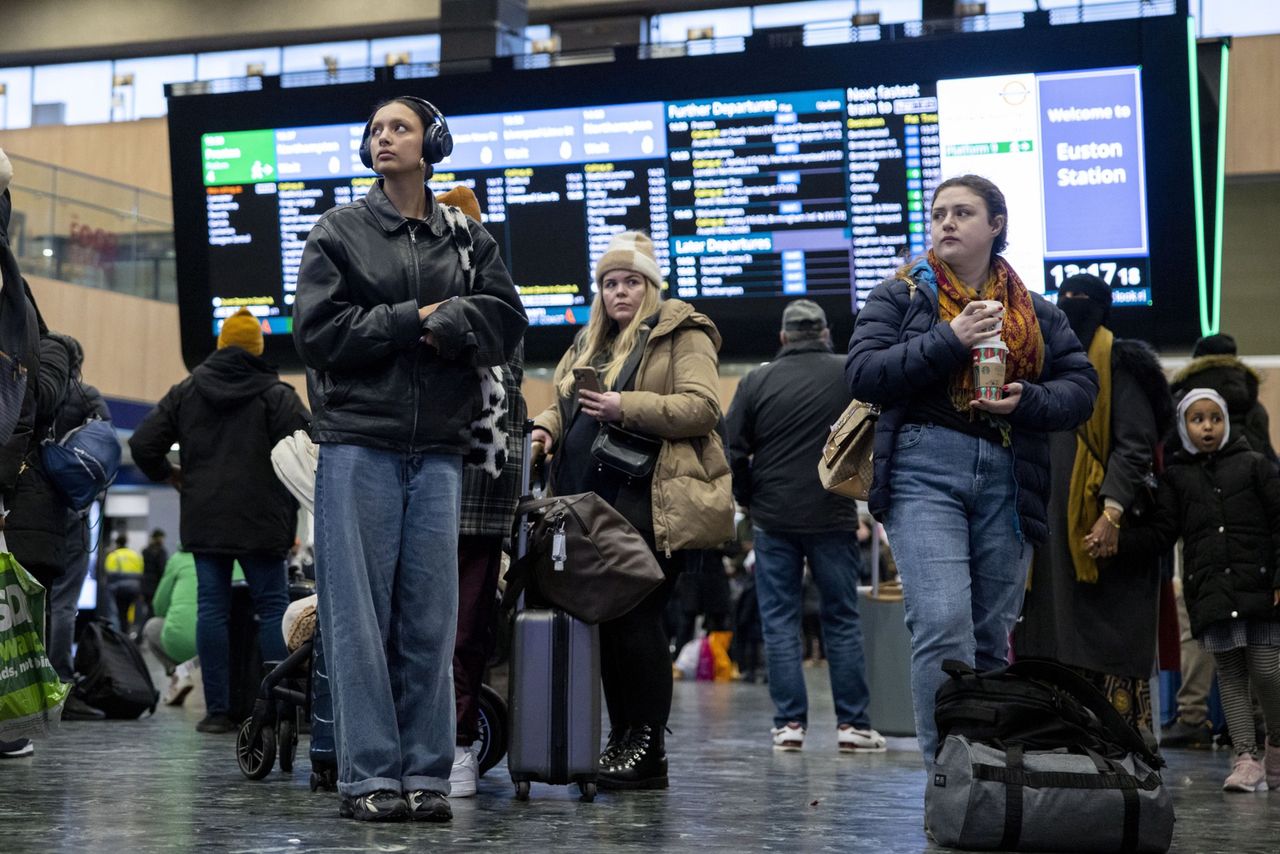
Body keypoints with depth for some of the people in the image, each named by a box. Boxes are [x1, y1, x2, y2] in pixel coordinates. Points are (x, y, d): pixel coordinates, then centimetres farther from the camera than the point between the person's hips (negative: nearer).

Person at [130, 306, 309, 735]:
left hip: (204, 519, 3)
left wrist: (171, 475, 21)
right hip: (261, 521, -3)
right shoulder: (276, 395, -2)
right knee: (273, 607, 3)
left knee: (212, 609, 3)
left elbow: (143, 444, 5)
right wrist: (292, 501, 5)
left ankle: (217, 710, 0)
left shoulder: (185, 393, 8)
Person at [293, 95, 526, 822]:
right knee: (361, 611, -5)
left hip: (439, 448, 2)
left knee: (431, 614, 2)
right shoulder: (339, 231, 8)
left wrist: (443, 325, -12)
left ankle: (427, 773, 6)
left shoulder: (468, 239, 15)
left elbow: (506, 321, 4)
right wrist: (416, 319, -8)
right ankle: (369, 774, -2)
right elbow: (318, 331, -3)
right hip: (359, 442, -2)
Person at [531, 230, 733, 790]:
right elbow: (564, 406, 30)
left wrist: (629, 407, -20)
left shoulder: (682, 334, 1)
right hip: (592, 503, 7)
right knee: (607, 619, 5)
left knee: (636, 619, -12)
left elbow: (702, 407, -11)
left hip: (650, 505, -7)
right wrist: (548, 428, 6)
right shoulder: (588, 345, 24)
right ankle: (620, 741, 11)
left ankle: (646, 750, -8)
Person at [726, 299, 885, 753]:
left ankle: (789, 723, 2)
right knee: (842, 618, 6)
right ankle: (853, 723, 4)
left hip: (774, 518, 0)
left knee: (780, 621, 5)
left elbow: (731, 452, 1)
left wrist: (749, 501, 14)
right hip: (833, 516, 0)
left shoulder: (756, 382, 0)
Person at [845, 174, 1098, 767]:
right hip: (925, 472, -3)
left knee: (992, 639, 6)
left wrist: (1028, 402, -7)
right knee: (942, 628, -18)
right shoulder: (901, 297, 11)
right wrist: (949, 341, -11)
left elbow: (1082, 387, 14)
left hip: (1008, 483, 3)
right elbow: (863, 374, -2)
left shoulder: (1037, 315, 18)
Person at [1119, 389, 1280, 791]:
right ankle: (1246, 756, 2)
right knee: (1229, 673, 1)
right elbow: (1160, 532, 6)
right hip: (1209, 589, 2)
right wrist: (1117, 538, -9)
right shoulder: (1176, 476, 11)